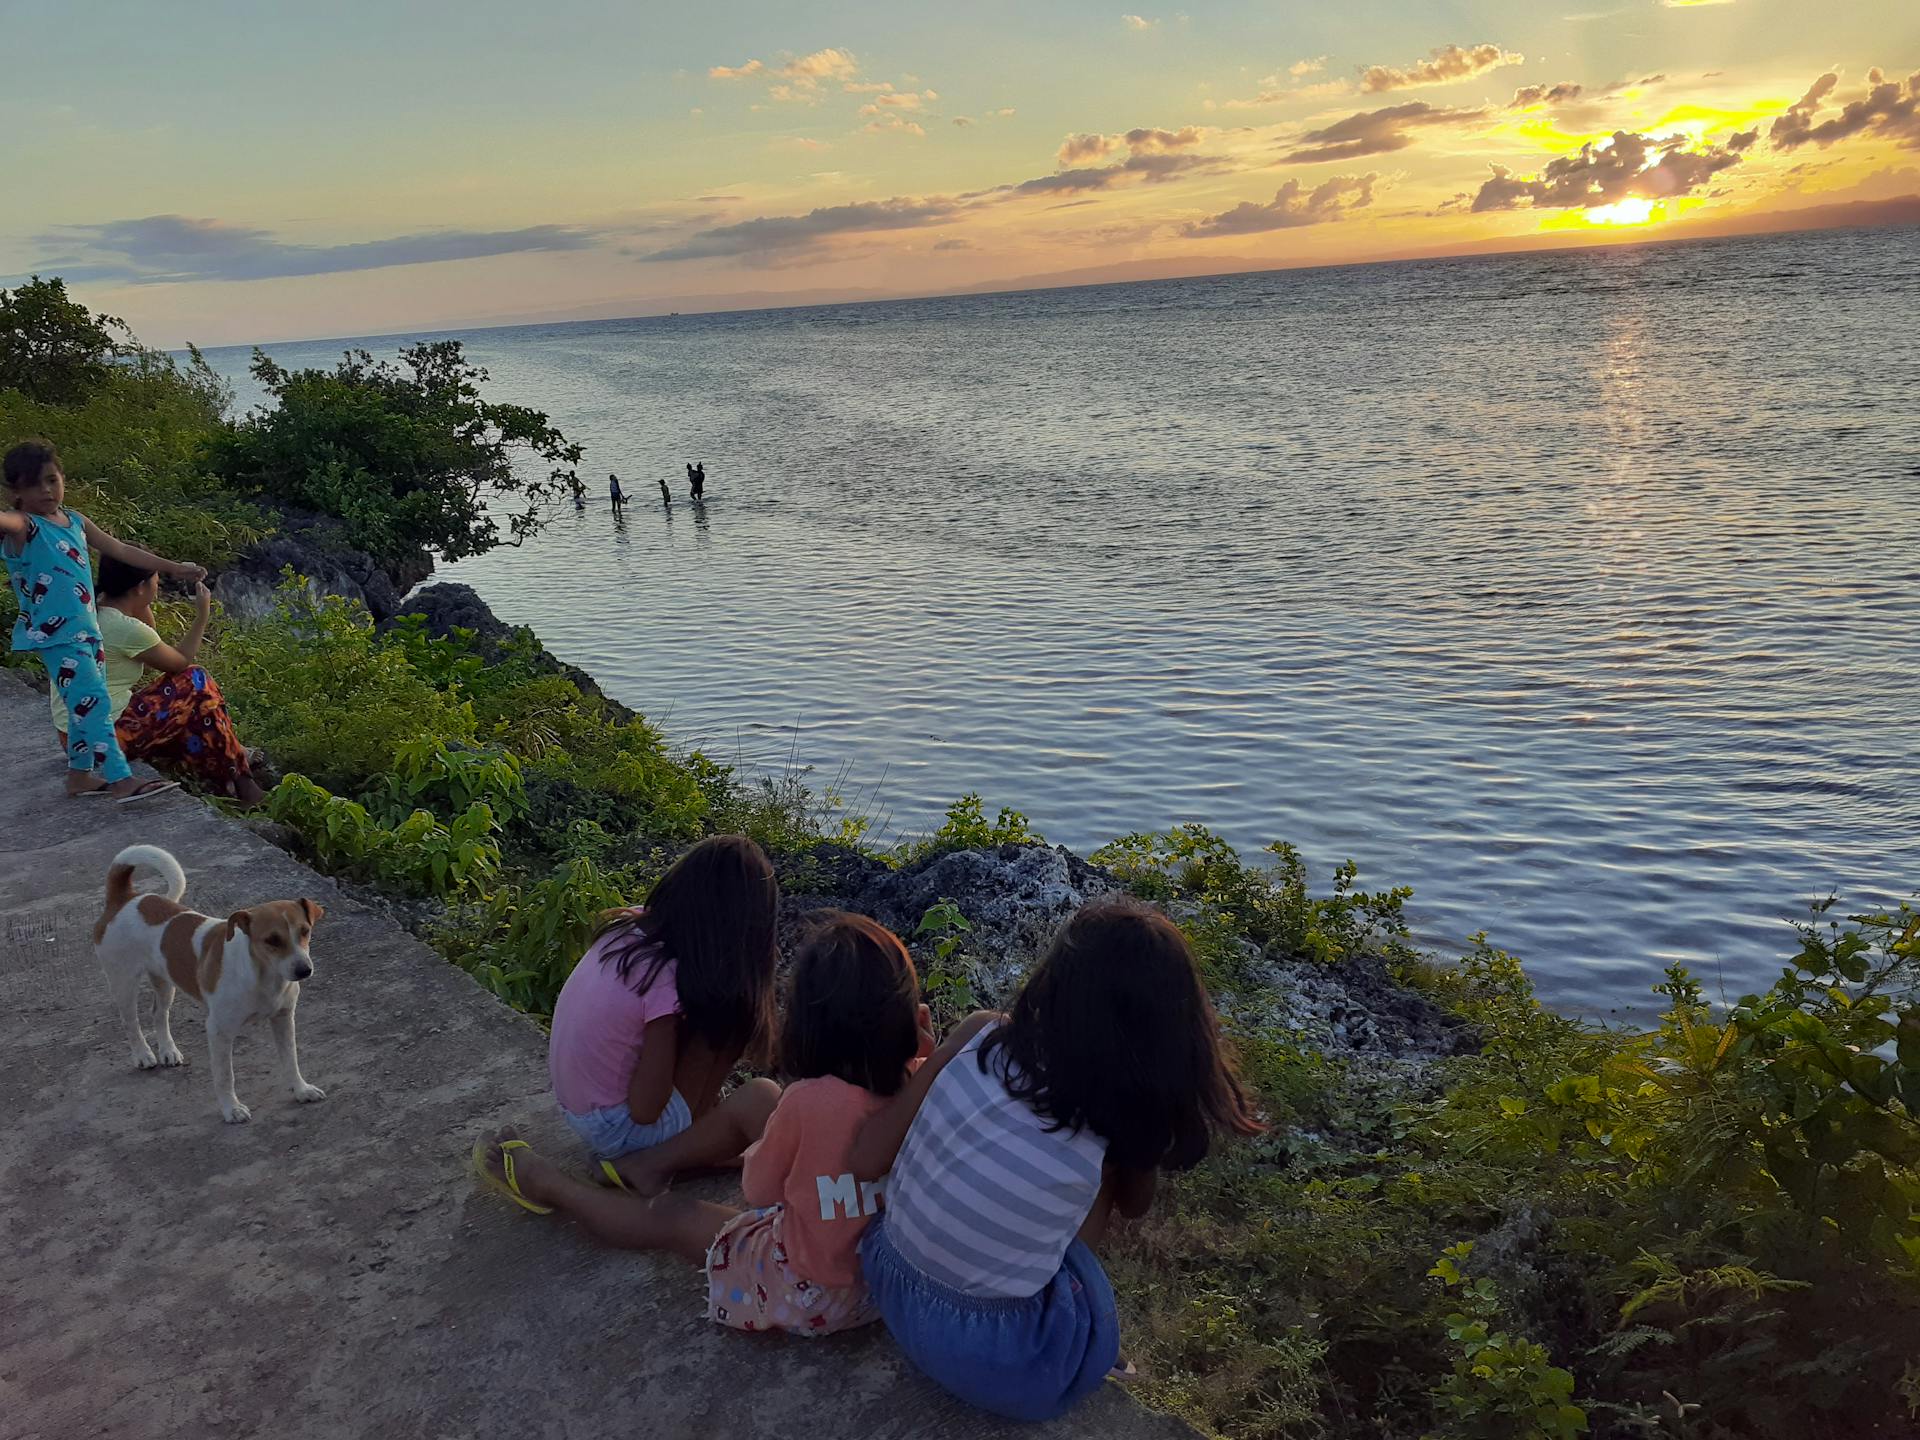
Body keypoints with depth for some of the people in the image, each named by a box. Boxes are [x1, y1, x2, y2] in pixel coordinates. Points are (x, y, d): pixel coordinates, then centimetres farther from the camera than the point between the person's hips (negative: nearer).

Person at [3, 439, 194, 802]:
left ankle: (79, 775, 29)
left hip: (85, 629, 8)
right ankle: (123, 781, -14)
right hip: (55, 635, -8)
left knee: (87, 704, 16)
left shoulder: (75, 521, 10)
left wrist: (173, 567, 21)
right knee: (94, 703, -13)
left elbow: (121, 550, 19)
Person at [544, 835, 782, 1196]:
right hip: (614, 1125, -8)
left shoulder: (628, 925, -9)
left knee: (719, 1013, 5)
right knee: (763, 1099, -18)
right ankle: (650, 1164, -8)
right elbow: (645, 1109, -22)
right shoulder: (666, 981, -30)